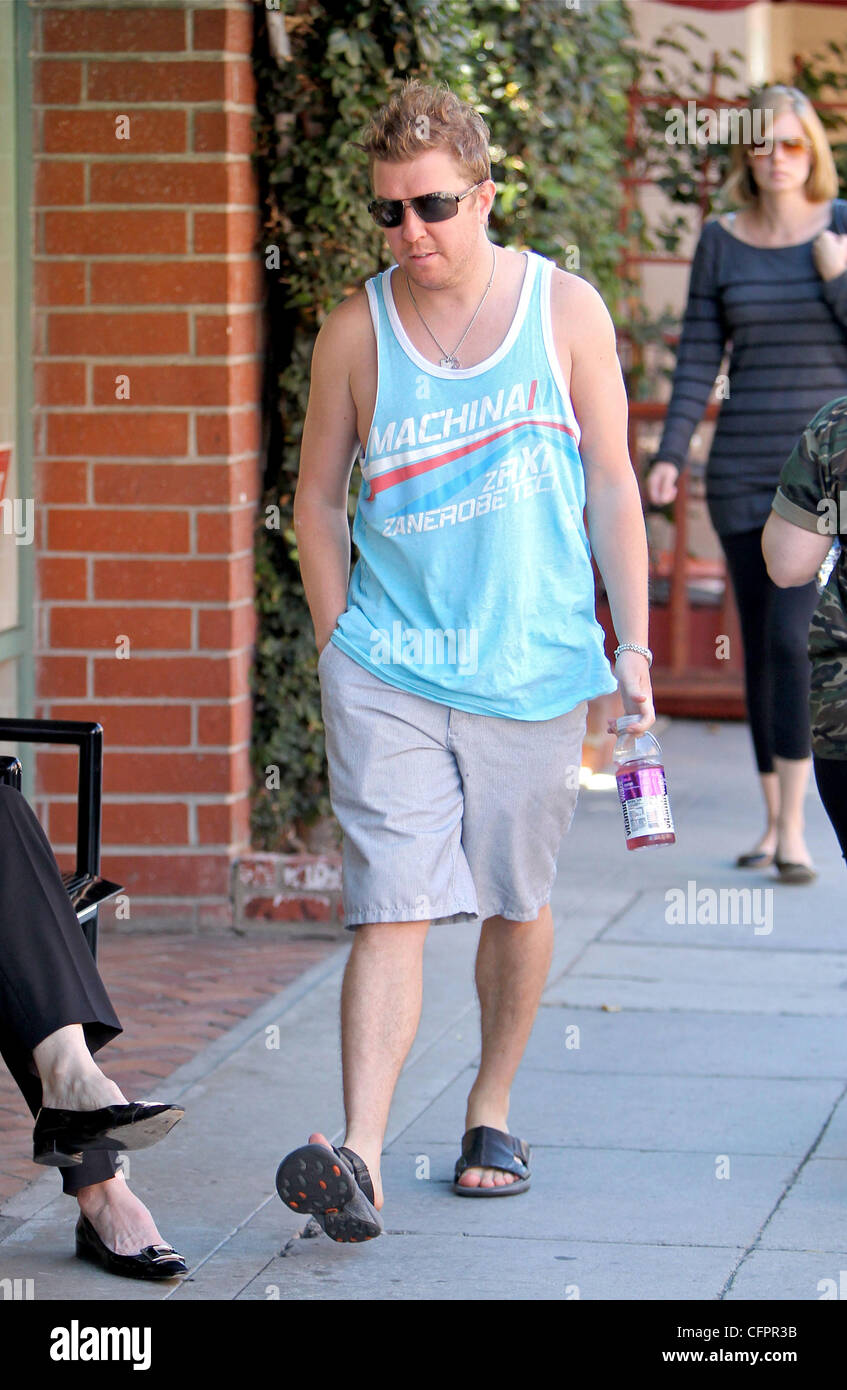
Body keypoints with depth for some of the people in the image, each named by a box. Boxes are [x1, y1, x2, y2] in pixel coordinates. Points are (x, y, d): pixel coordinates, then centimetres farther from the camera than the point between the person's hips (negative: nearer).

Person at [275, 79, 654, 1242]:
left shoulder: (566, 310, 2)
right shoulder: (357, 330, 2)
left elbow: (611, 486, 6)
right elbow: (317, 498, 9)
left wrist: (632, 643, 3)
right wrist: (339, 649, 3)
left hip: (534, 666, 1)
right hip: (390, 668, -1)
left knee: (517, 905, 11)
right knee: (391, 909, -12)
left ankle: (490, 1114, 31)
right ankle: (360, 1161, -21)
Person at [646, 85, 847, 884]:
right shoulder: (720, 242, 5)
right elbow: (697, 358, 5)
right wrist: (669, 456, -3)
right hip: (744, 472, 3)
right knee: (761, 649, 7)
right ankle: (773, 823, 16)